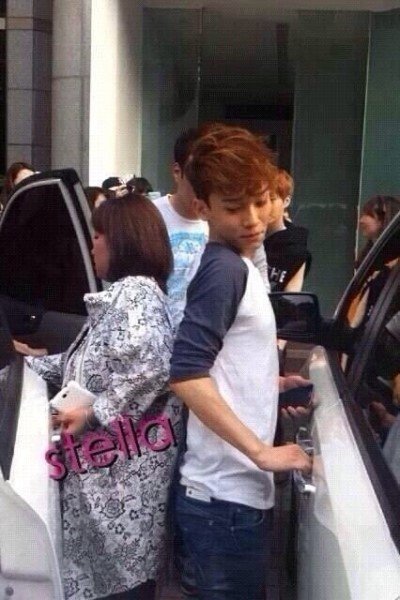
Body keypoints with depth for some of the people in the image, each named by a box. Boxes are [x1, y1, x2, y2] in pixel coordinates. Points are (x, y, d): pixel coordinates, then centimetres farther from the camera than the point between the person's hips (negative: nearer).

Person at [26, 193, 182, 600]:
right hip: (106, 463, 9)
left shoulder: (137, 291, -13)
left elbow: (151, 365, -28)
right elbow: (92, 364, 25)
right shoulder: (122, 294, 17)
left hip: (126, 467, -9)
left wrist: (92, 412, -21)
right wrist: (30, 362, 28)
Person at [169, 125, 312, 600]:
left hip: (235, 490, 9)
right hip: (225, 497, -9)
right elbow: (186, 373, -25)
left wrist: (269, 384, 16)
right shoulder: (225, 268, -15)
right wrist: (263, 451, -24)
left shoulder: (233, 265, 12)